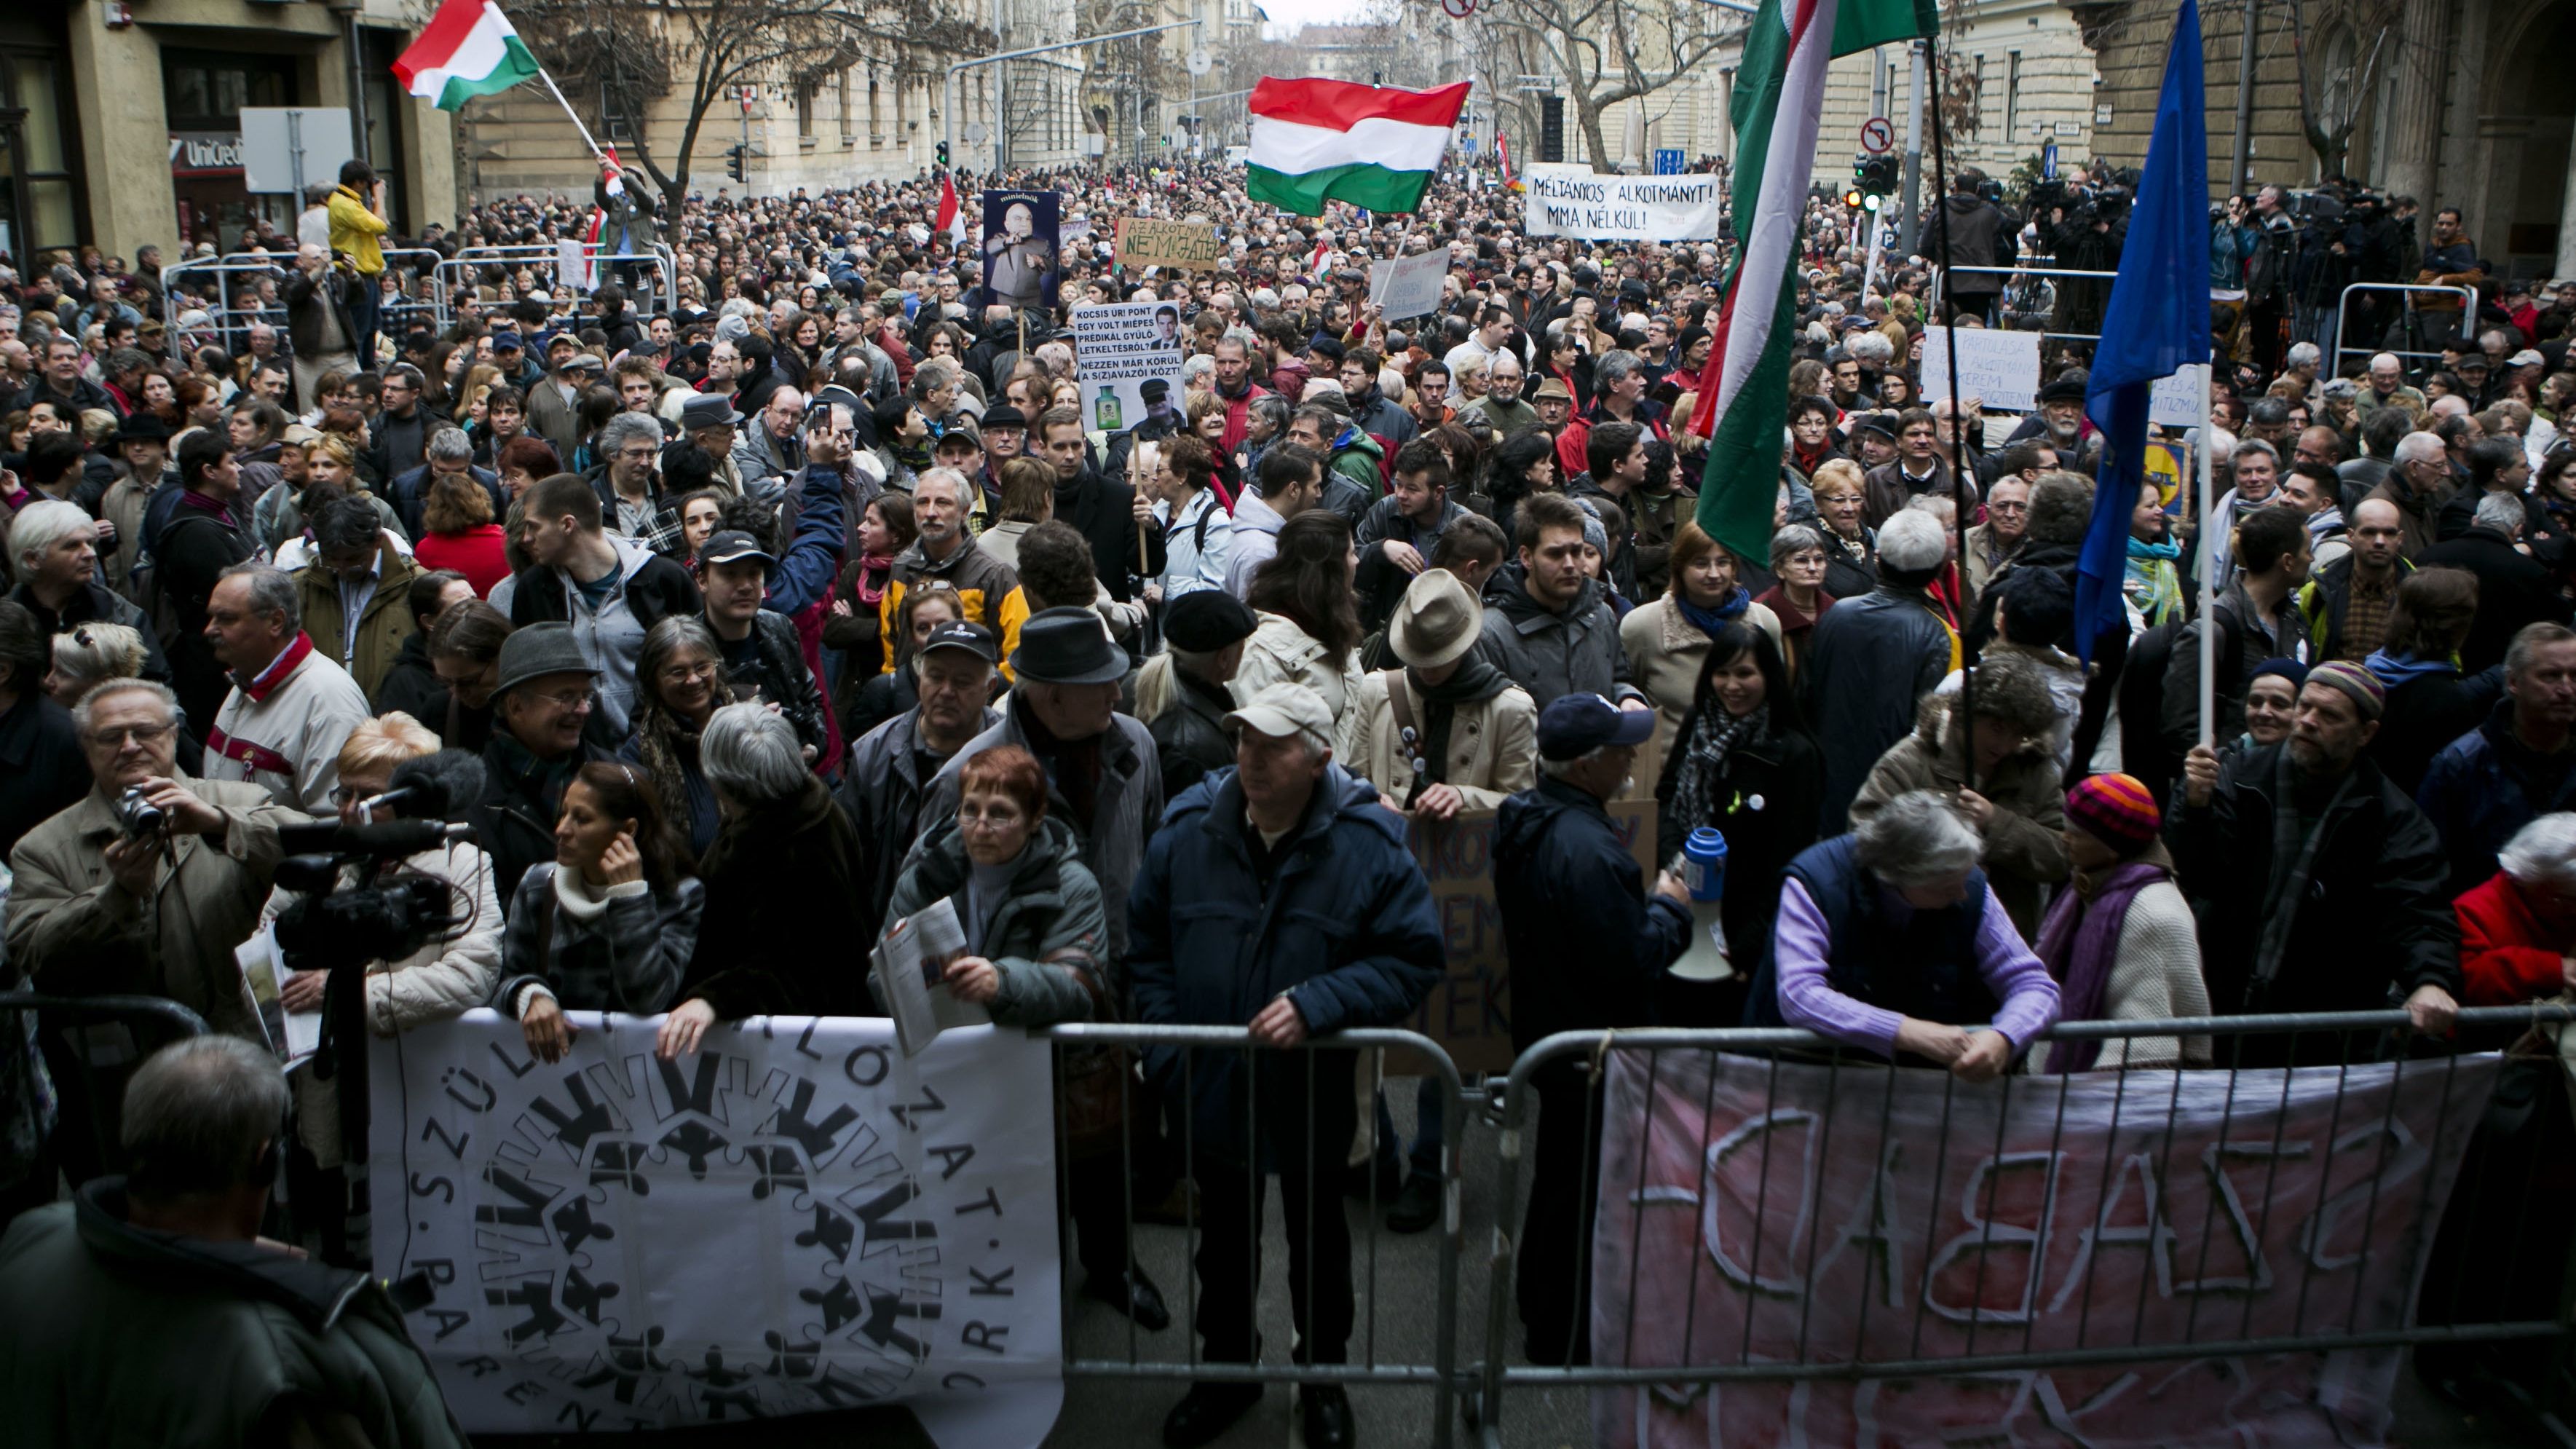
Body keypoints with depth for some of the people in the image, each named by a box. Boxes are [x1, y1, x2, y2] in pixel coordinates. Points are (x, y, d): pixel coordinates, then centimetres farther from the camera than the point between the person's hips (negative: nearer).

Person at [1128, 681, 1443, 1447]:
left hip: (1313, 1094, -2)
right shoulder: (1187, 830, -11)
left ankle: (1324, 1376, 44)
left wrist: (1317, 1005, -28)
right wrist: (1167, 1053, -8)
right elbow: (1146, 948, -1)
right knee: (1224, 1240, 23)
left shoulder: (1368, 843, -18)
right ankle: (1227, 1367, 46)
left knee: (1318, 1241, 22)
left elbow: (1414, 960, -16)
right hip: (1212, 1092, 2)